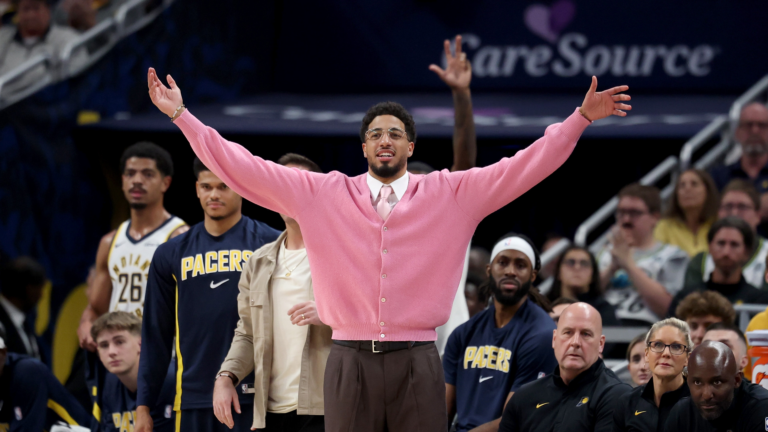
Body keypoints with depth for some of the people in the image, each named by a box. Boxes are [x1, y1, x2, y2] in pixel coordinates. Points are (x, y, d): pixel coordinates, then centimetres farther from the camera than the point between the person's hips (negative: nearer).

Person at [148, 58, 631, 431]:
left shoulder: (451, 194, 6)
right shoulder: (323, 194, 7)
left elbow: (525, 166, 3)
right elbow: (244, 168, 6)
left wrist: (580, 119, -6)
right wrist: (182, 116, 2)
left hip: (418, 362, -1)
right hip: (351, 361, 1)